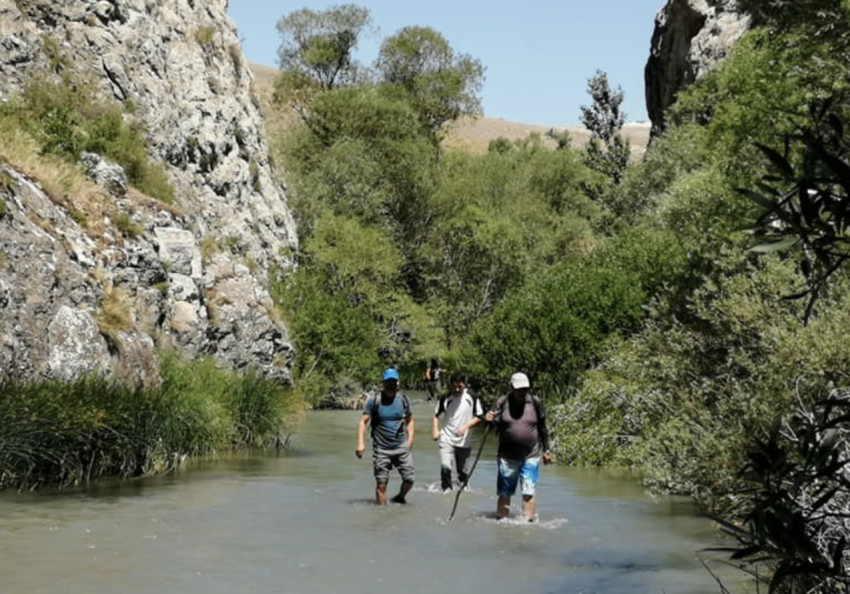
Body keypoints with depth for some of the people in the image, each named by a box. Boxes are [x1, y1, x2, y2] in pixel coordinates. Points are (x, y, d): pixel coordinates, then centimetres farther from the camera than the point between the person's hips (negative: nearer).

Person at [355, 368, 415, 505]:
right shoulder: (374, 401, -4)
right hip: (381, 449, -2)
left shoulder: (403, 400, 5)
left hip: (401, 447, 2)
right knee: (381, 483, -1)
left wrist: (410, 438, 2)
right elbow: (363, 422, -5)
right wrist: (360, 443, -16)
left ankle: (400, 498, 26)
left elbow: (409, 420, 16)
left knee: (409, 478, -1)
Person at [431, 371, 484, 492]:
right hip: (447, 440, -1)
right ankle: (447, 489, -5)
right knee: (445, 466, -20)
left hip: (465, 442, 1)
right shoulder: (445, 398, -2)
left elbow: (479, 417, 1)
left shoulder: (472, 398, -3)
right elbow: (436, 415, 10)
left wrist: (466, 426, -14)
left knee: (464, 472, 8)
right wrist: (435, 430, -5)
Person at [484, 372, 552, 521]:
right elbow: (496, 426, -3)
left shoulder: (536, 402, 1)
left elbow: (542, 428, 10)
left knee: (529, 492, -6)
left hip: (531, 456, 0)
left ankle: (529, 521, -3)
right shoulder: (502, 402, -2)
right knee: (504, 493, 6)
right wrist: (490, 420, -26)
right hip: (507, 457, 0)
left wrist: (546, 450, 12)